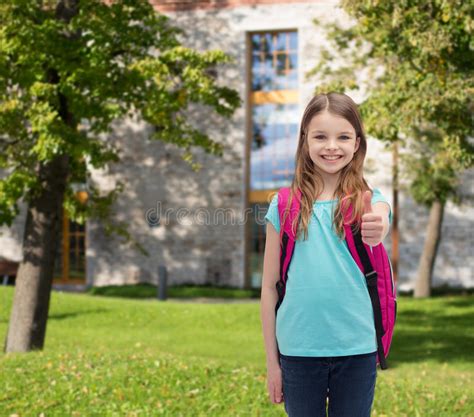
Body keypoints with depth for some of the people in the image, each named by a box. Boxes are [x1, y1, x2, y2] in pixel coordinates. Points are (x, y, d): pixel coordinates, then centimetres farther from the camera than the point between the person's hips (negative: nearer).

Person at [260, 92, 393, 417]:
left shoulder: (371, 200, -1)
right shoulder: (284, 206, 0)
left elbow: (380, 223, -25)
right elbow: (270, 286, 3)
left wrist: (376, 231, -49)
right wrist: (272, 361, 3)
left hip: (357, 349, 0)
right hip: (298, 350, 0)